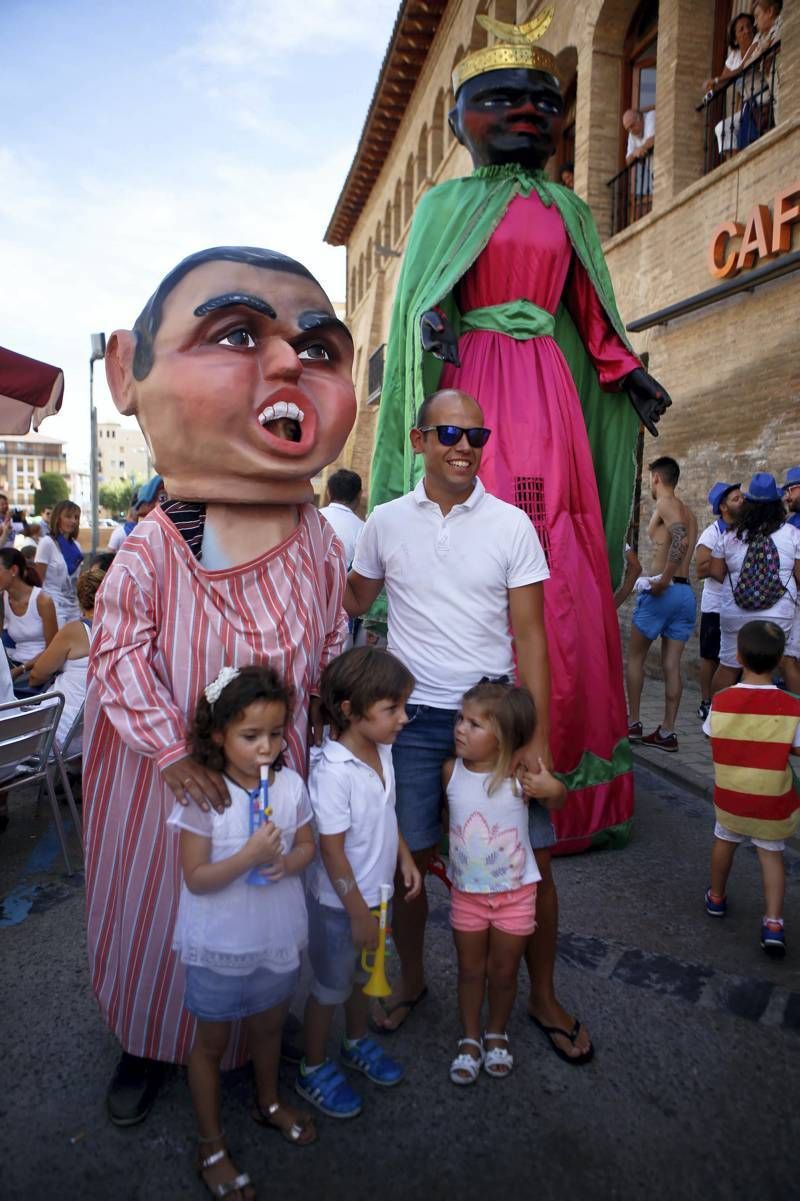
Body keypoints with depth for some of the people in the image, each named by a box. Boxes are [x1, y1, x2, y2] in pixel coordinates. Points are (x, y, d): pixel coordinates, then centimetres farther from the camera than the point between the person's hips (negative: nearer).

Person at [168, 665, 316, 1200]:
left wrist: (288, 862, -21)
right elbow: (196, 878, -20)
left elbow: (307, 846, 1)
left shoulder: (291, 784, -12)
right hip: (220, 946, -4)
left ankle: (269, 1101, 55)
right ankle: (212, 1145, 38)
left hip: (278, 937, 4)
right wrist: (249, 856, -34)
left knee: (269, 1025, 27)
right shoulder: (202, 795, -23)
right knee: (212, 1043, 17)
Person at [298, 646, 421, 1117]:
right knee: (330, 987, 15)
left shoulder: (382, 749, -8)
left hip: (375, 892, 7)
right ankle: (314, 1070, 39)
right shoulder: (333, 770, -32)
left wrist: (405, 858, 4)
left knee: (365, 974, 28)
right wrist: (358, 912, -19)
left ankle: (357, 1043, 52)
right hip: (340, 903, -7)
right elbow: (332, 850, -25)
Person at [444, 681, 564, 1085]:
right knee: (470, 968, 17)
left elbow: (554, 803, -3)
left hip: (515, 892, -2)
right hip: (466, 891, 2)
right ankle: (470, 1039, 38)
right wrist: (444, 854, 3)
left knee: (503, 971, 16)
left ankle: (496, 1034, 41)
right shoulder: (451, 770, -13)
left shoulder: (520, 775, -21)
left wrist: (553, 788, -25)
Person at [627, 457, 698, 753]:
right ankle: (667, 732, 8)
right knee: (672, 664, 7)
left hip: (663, 592, -7)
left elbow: (680, 539, -25)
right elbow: (686, 545, 13)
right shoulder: (688, 512, 19)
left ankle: (632, 723, 13)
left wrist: (663, 580, -23)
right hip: (686, 593, 7)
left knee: (635, 656, 8)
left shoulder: (664, 504, -7)